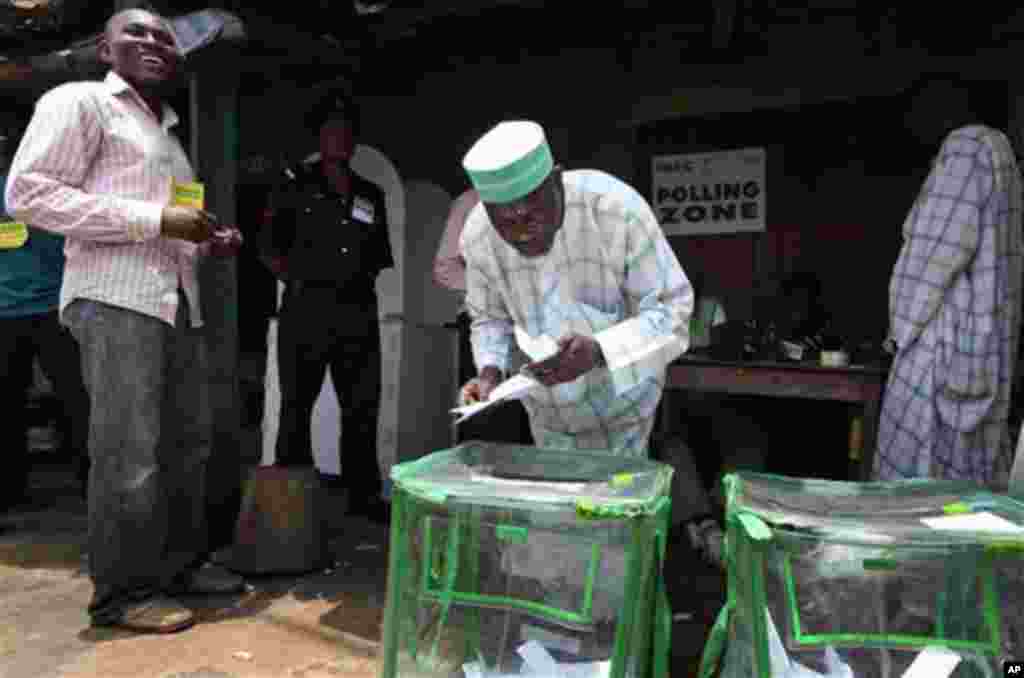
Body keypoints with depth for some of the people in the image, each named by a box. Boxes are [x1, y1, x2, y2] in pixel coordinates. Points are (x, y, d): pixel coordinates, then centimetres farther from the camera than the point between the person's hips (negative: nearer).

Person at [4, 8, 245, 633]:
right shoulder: (78, 101, 3)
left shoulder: (169, 131, 26)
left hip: (179, 300, 8)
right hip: (114, 298, -8)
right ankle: (123, 593, 5)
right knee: (130, 452, -8)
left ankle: (182, 563, 22)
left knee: (189, 441, 8)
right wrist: (156, 219, -15)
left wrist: (207, 242, 9)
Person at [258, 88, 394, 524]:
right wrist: (299, 280, -2)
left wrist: (362, 280, 5)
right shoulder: (295, 189, 7)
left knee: (362, 404, 7)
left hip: (359, 311, 4)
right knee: (297, 403, 3)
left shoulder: (371, 195, 16)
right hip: (307, 308, -3)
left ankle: (364, 492, 18)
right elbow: (270, 250, 7)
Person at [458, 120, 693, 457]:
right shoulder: (477, 237, -20)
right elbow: (491, 319, -3)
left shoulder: (618, 210, -31)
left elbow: (671, 310, -25)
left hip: (622, 384, -3)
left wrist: (597, 351, -41)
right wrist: (489, 373, -22)